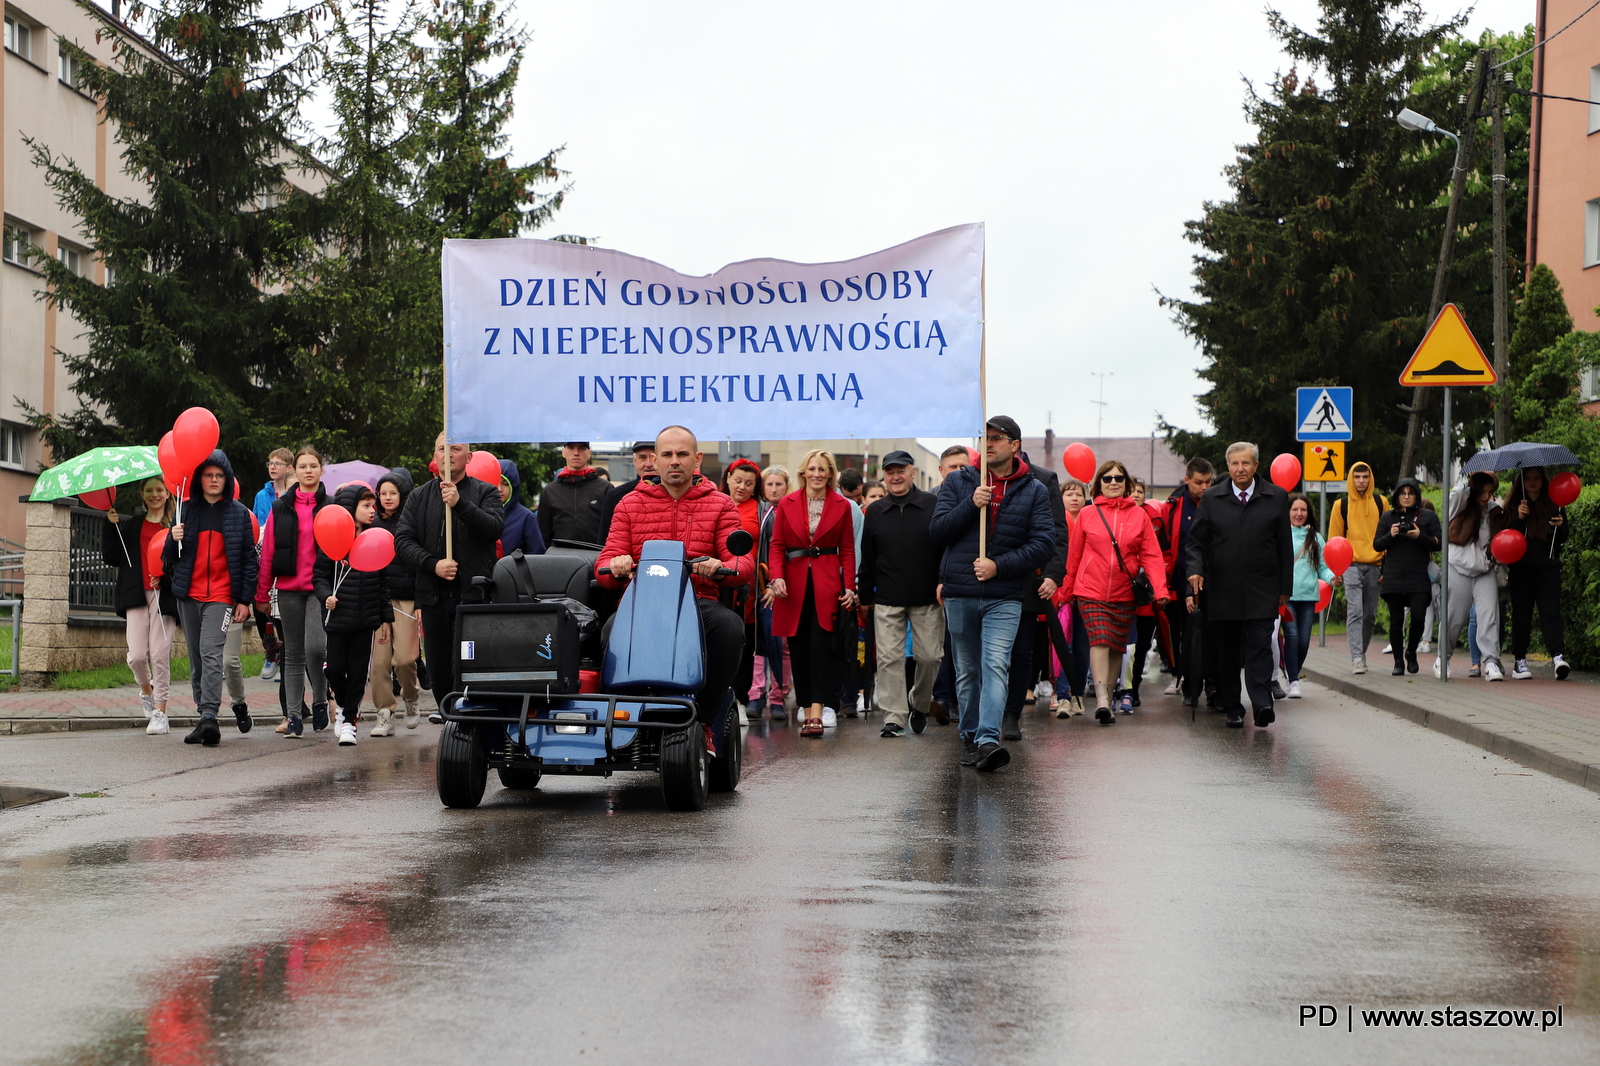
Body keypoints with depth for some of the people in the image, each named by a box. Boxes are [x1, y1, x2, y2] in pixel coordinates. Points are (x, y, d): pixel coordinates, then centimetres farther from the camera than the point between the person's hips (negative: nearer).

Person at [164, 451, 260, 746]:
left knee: (211, 653, -18)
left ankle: (209, 717, -26)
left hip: (222, 596, -4)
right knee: (196, 659, 6)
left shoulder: (239, 513, 4)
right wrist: (173, 539, -10)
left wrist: (244, 600, -2)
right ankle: (205, 719, 12)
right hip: (189, 595, 4)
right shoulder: (186, 510, 10)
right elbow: (169, 560, 12)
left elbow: (249, 559, 5)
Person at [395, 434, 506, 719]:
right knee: (438, 665, 8)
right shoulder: (419, 497, 14)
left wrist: (460, 503, -22)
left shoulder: (485, 493, 7)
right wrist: (433, 564, -10)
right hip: (433, 595, 3)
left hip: (472, 595, -3)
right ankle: (444, 707, 24)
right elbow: (403, 541, 5)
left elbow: (495, 528, -11)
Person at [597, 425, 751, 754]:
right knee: (614, 628, -36)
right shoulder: (631, 504, 17)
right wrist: (615, 566, -17)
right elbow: (605, 563, 10)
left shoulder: (720, 505, 15)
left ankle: (704, 719, -21)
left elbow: (743, 561, 3)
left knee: (730, 627, -34)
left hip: (699, 600, 0)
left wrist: (722, 567, -22)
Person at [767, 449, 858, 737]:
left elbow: (847, 550, 7)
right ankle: (807, 712, 8)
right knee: (799, 649, 2)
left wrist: (849, 586, -3)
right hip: (794, 583, 2)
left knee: (821, 646, -13)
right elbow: (776, 546, 5)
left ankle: (817, 713, -18)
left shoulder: (841, 506, 7)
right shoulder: (787, 504, 7)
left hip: (827, 583, -2)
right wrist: (776, 577, -11)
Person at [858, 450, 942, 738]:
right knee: (889, 658, -3)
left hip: (928, 598, -2)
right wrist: (865, 596, 11)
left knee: (928, 656, 2)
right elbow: (867, 559, 13)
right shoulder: (875, 511, 10)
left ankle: (919, 704, 26)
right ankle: (894, 717, 1)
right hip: (887, 600, 2)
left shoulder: (933, 505, 2)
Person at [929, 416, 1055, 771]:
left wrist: (999, 565, -13)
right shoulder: (958, 482, 8)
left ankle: (988, 739, -26)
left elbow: (1043, 543, -3)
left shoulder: (1034, 491, 4)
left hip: (1005, 597, -2)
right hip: (960, 592, 2)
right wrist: (971, 505, -14)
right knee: (967, 671, 10)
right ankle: (969, 737, 21)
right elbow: (937, 531, 1)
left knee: (996, 665, -17)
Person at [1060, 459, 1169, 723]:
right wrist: (1067, 590, 11)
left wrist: (1160, 589, -10)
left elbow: (1151, 555, 1)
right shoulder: (1087, 514, 4)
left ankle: (1108, 699, 20)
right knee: (1099, 640, -17)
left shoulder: (1139, 514, 5)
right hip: (1091, 591, -2)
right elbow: (1074, 555, 10)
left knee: (1117, 647, 8)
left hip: (1124, 594, 2)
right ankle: (1102, 699, -25)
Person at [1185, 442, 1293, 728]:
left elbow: (1285, 546, 9)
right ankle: (1232, 709, 12)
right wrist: (1196, 570, -10)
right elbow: (1197, 541, 9)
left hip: (1262, 592, -1)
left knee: (1260, 646, -12)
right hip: (1222, 591, 1)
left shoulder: (1276, 497, 7)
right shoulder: (1212, 498, 8)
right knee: (1227, 651, 5)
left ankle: (1262, 704, -17)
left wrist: (1285, 587, 5)